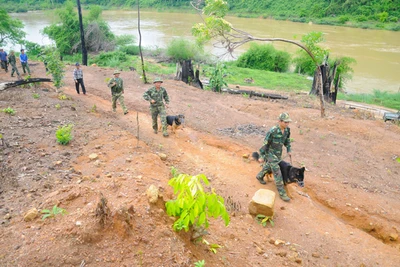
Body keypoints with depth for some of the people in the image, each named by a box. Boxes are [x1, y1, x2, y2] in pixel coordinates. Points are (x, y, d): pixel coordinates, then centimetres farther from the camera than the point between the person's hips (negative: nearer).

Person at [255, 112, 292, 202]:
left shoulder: (287, 129, -11)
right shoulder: (272, 131, -31)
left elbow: (287, 139, 11)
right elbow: (265, 144, -22)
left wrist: (289, 150, 11)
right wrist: (262, 157, -16)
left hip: (278, 153, 7)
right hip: (271, 154, -7)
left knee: (269, 167, 28)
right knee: (277, 173, -6)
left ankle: (259, 176, 55)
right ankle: (282, 193, 5)